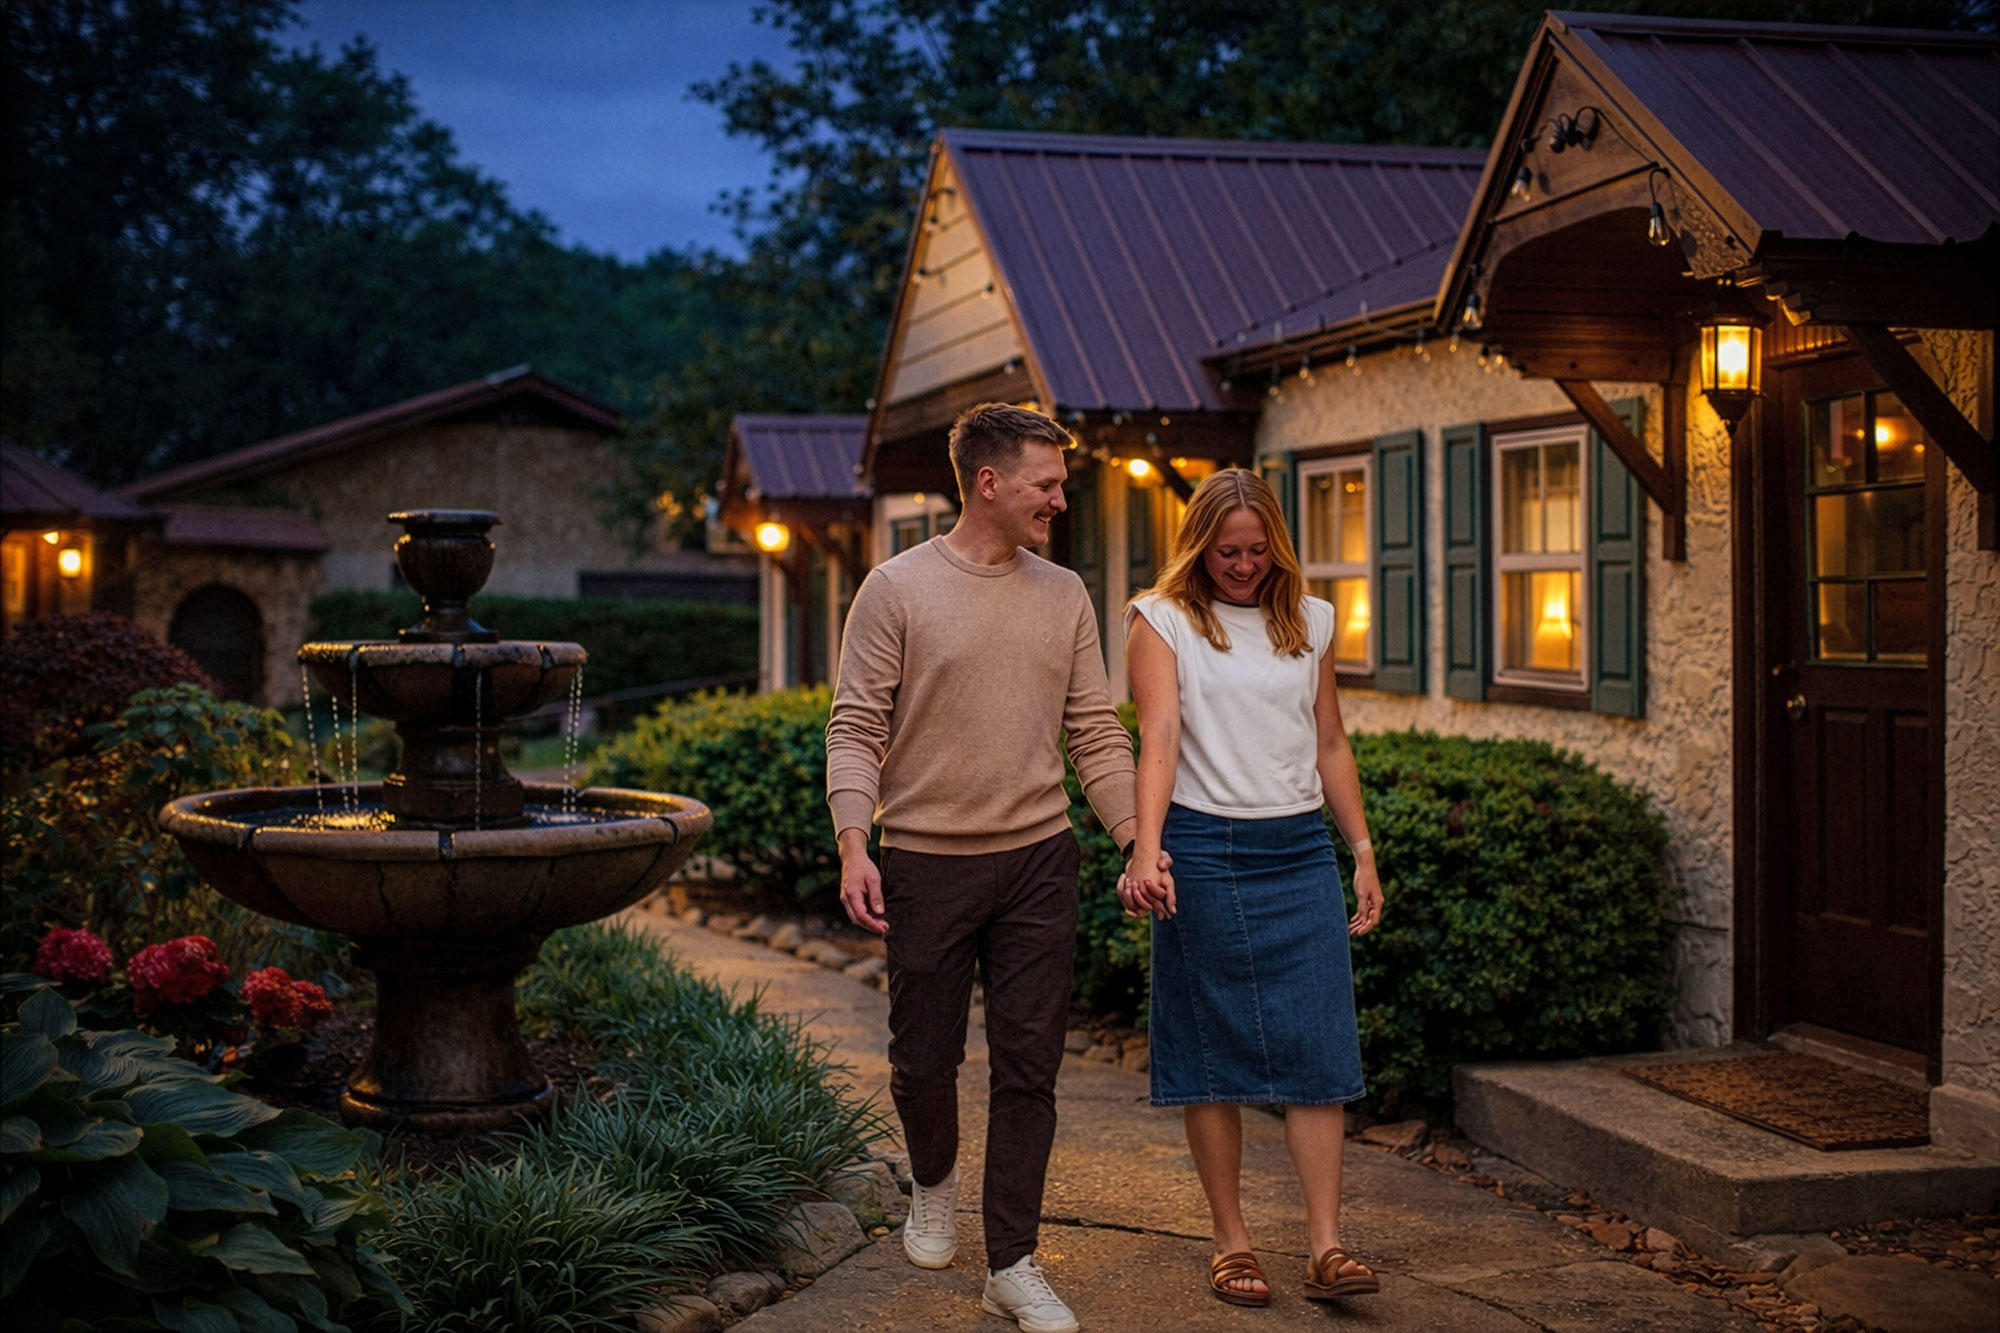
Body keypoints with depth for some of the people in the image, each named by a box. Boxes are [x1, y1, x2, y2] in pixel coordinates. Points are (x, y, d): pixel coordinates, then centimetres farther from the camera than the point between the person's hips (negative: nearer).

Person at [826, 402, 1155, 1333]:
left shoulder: (1064, 596, 8)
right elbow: (856, 729, -5)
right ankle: (933, 1181, 40)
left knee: (1028, 1068, 3)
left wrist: (1137, 842, -2)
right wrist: (853, 846, -16)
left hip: (1039, 861, 3)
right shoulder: (898, 589, -4)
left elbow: (1095, 734, 9)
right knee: (924, 1059, 8)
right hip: (927, 863, -3)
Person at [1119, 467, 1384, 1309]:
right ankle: (1230, 1241, 14)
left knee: (1319, 1046, -3)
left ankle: (1325, 1247, 0)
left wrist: (1363, 852, 14)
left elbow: (1330, 747, 17)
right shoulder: (1161, 621, 0)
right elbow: (1159, 739, -13)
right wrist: (1147, 851, -25)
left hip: (1301, 851, 3)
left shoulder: (1309, 622, 12)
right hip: (1204, 852, -3)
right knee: (1215, 1053, 3)